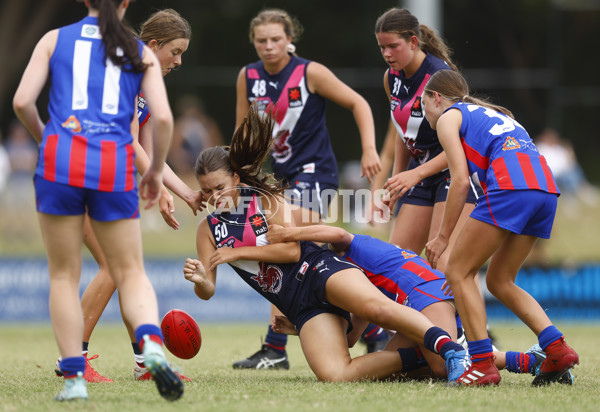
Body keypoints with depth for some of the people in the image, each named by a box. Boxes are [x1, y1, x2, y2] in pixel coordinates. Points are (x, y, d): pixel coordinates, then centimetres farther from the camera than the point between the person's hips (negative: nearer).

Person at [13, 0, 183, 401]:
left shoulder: (55, 40, 11)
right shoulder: (141, 53, 12)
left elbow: (22, 102, 3)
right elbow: (164, 118, 2)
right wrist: (156, 170, 17)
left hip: (60, 160, 0)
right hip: (114, 165, 0)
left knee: (64, 275, 10)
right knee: (130, 272, 7)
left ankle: (74, 376, 3)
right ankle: (152, 344, -21)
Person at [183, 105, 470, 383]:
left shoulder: (267, 199, 4)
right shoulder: (208, 230, 14)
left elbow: (291, 250, -6)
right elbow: (207, 291, 8)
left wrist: (237, 253, -7)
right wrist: (200, 280, -17)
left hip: (316, 269, -3)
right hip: (302, 308, 3)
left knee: (375, 308, -37)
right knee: (333, 375, -26)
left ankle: (449, 349, -42)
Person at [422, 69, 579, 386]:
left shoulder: (447, 118, 13)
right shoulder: (494, 113, 35)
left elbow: (461, 180, 0)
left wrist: (442, 236, 5)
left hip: (511, 187, -8)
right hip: (546, 185, 8)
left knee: (459, 272, 2)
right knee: (499, 280, 17)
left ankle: (483, 363, -7)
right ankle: (556, 347, 2)